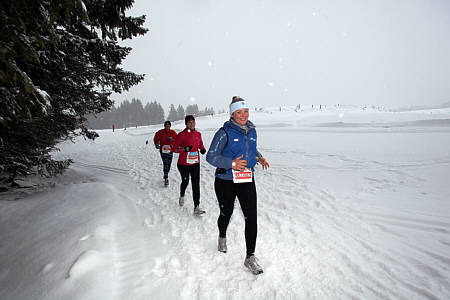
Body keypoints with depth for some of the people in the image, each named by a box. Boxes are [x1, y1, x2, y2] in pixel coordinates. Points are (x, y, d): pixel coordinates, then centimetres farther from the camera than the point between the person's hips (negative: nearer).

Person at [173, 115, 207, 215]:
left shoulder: (198, 134, 6)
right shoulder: (181, 135, -7)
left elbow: (201, 145, 21)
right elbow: (175, 149, -7)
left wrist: (202, 149, -1)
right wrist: (184, 149, -24)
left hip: (195, 163, 2)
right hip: (183, 163, -2)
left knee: (196, 184, -6)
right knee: (185, 181, 15)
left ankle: (196, 207, -4)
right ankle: (182, 196, 48)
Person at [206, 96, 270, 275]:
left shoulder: (251, 131, 5)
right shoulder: (225, 132, -12)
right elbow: (211, 156, -13)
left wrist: (259, 157, 2)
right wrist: (232, 163, -24)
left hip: (247, 180, 4)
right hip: (225, 181, -3)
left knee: (251, 217, -5)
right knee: (226, 214, 16)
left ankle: (250, 257, 10)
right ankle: (222, 236, 50)